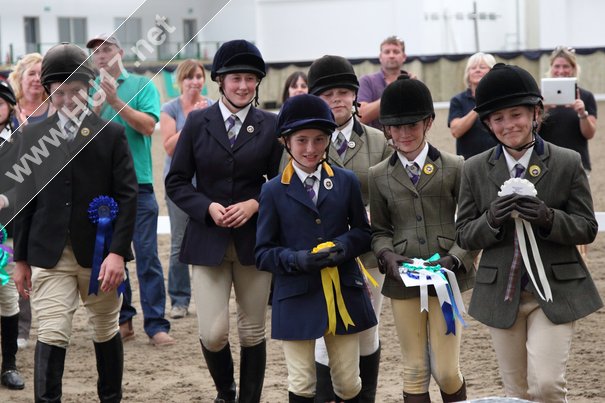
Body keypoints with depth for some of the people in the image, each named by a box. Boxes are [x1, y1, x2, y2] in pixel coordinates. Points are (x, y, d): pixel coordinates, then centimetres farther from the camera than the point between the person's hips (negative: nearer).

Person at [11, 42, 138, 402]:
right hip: (49, 255, 0)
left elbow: (127, 196, -5)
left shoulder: (111, 133, 0)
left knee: (106, 332, 13)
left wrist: (118, 252, -14)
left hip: (99, 252, 0)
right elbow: (25, 198, 8)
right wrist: (21, 258, 7)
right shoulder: (34, 135, 6)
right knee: (52, 335, -8)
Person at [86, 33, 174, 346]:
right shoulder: (89, 91, 8)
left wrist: (116, 101, -17)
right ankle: (121, 320, 18)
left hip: (138, 183, -3)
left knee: (147, 256, -4)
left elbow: (148, 126, -11)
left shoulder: (142, 85, 1)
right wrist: (96, 109, -17)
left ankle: (156, 324, -2)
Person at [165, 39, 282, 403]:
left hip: (255, 239, 1)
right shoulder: (198, 122, 2)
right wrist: (208, 207, -13)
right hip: (208, 240, 0)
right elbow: (177, 182, 3)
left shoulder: (271, 126, 2)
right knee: (212, 333, -6)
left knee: (252, 332, 7)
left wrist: (254, 204, -13)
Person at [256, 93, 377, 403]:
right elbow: (263, 253, 0)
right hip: (297, 298, -1)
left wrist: (344, 246, -12)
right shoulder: (274, 191, -1)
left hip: (344, 295, 2)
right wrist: (298, 260, -19)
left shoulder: (346, 182, 4)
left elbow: (363, 232, 11)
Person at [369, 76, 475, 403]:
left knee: (446, 371, -2)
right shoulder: (379, 176, 6)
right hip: (402, 280, 2)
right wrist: (388, 256, -9)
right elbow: (379, 230, 12)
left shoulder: (454, 168, 0)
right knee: (415, 372, 7)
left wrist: (454, 259, -14)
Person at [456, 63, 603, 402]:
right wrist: (492, 219, -18)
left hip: (554, 292, -2)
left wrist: (549, 218, -21)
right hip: (502, 295, 3)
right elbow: (464, 235, 4)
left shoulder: (568, 163, -3)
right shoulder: (476, 169, 3)